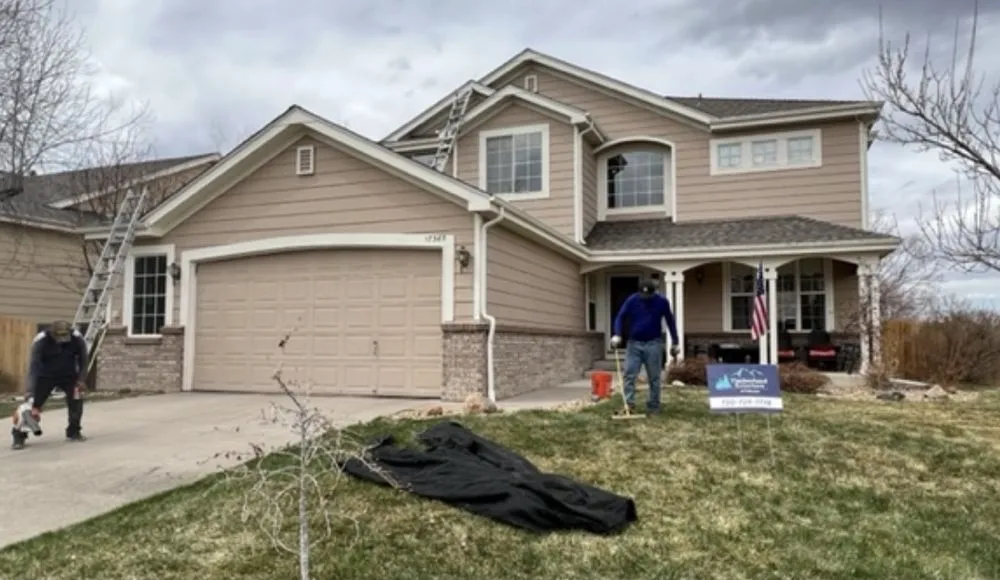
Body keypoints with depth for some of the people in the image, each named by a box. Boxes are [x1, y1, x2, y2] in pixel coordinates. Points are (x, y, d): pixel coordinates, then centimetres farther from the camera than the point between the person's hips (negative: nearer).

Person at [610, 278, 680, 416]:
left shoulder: (662, 301, -3)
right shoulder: (632, 300, -5)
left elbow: (670, 321, 6)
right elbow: (620, 317, -3)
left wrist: (674, 343, 7)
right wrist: (617, 335, -19)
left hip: (653, 344, -1)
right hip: (634, 343, 1)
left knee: (654, 377, 3)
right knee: (629, 374, -6)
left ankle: (653, 406, 11)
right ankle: (629, 403, -3)